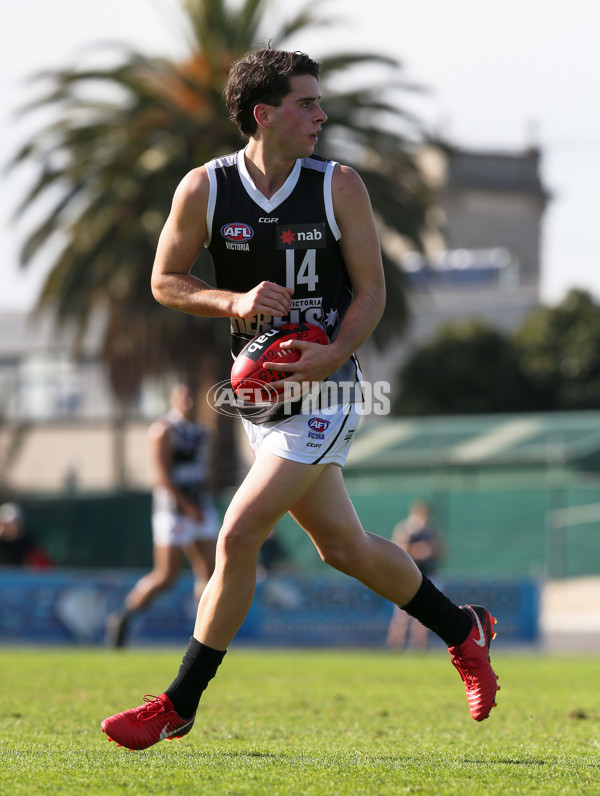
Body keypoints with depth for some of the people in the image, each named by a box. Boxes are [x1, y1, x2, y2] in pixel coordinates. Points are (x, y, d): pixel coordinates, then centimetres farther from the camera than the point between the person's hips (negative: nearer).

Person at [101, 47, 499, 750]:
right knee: (344, 547, 12)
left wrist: (332, 356, -20)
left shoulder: (340, 187, -7)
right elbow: (164, 280, 5)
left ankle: (179, 705, 0)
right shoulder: (205, 189, -3)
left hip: (322, 394, -4)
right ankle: (463, 630, 35)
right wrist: (234, 301, -14)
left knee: (238, 538, -11)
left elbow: (372, 291, -2)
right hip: (260, 393, 4)